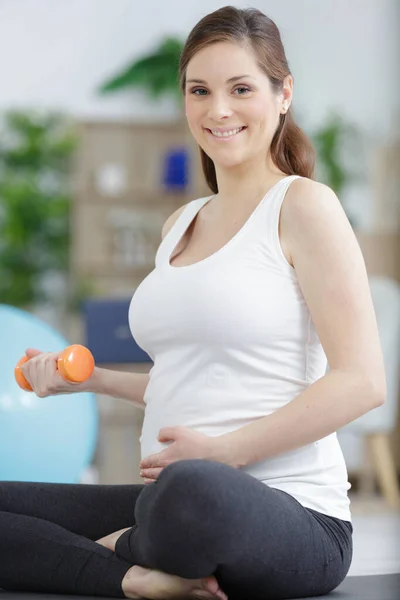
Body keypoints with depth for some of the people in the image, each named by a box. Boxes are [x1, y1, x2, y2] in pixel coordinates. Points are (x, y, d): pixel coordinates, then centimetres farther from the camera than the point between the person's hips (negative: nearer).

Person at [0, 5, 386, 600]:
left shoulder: (302, 206, -3)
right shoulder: (181, 224, 20)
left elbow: (362, 382, -11)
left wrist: (228, 450, -16)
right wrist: (88, 377, 16)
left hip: (294, 513, -7)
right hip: (173, 498, 7)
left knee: (194, 491, -42)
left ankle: (126, 548, -10)